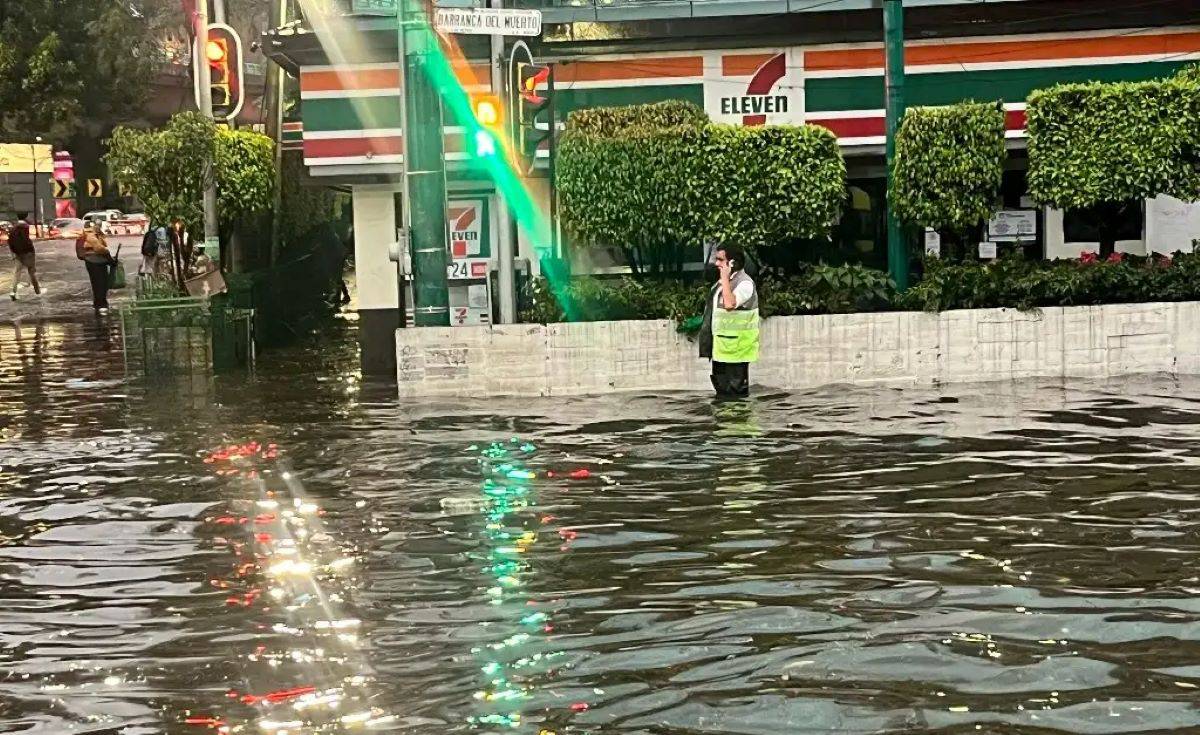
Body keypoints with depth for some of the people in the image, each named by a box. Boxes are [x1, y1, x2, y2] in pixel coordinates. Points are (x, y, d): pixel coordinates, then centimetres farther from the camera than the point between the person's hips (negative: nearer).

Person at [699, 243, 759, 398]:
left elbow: (730, 304, -32)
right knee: (721, 385, 16)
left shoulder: (744, 283, -17)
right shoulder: (724, 280, 13)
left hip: (735, 346, -9)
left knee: (736, 389, -3)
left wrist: (725, 279, -25)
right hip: (721, 344, 9)